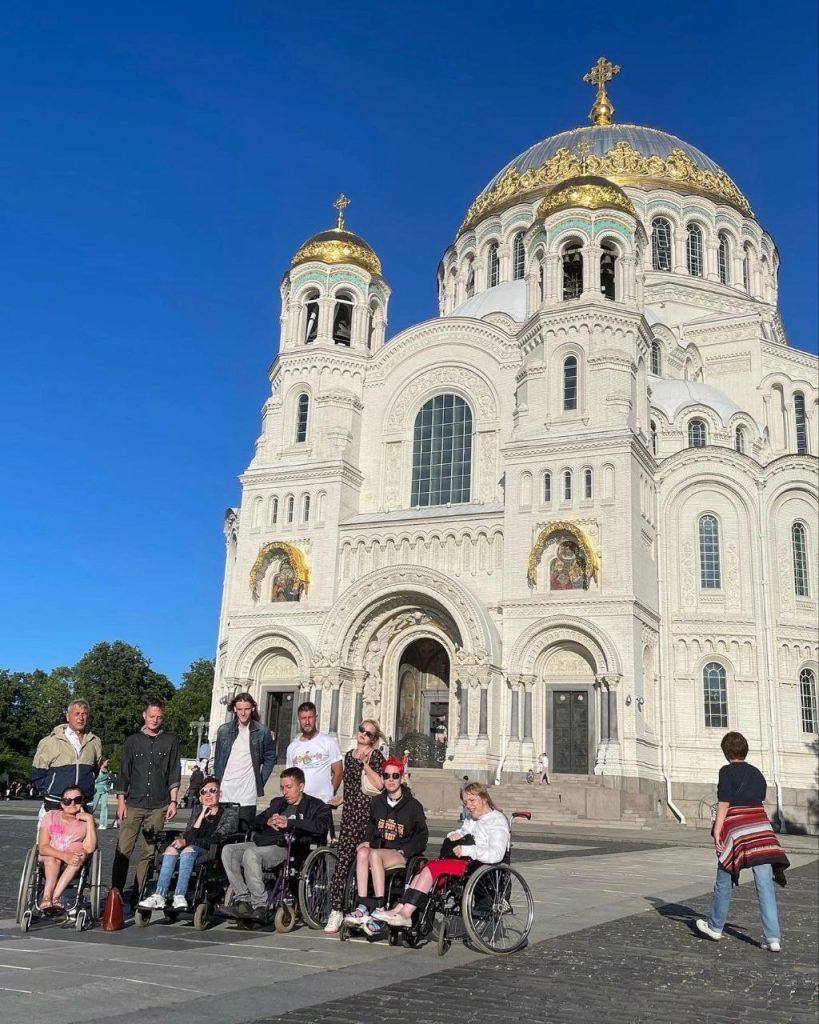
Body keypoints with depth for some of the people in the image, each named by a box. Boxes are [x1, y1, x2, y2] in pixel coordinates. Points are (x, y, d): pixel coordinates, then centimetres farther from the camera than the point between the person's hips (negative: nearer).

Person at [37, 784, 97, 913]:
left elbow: (90, 848, -17)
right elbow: (42, 847, -12)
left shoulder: (85, 821, 0)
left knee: (81, 852, -30)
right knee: (51, 856, -32)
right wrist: (64, 855, -29)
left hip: (73, 867, 0)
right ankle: (47, 897, -44)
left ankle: (54, 897, -38)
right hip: (48, 864, 0)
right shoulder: (51, 816, 0)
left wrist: (90, 819, -19)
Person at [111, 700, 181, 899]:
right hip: (134, 804, 0)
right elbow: (124, 773, 9)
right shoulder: (132, 741, 9)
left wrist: (173, 802, 2)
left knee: (149, 852, 2)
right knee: (123, 849, -6)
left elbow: (174, 774, 8)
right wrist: (121, 801, 2)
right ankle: (115, 891, 2)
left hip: (159, 806, 0)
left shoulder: (170, 741, 8)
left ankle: (139, 892, 9)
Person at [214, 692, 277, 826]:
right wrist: (217, 784, 6)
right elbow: (218, 759, 12)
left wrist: (260, 781, 2)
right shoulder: (224, 730, 7)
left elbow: (270, 758, 9)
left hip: (248, 790, -2)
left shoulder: (261, 732, 1)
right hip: (225, 789, 2)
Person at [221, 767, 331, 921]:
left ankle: (260, 907, -25)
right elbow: (256, 823, 25)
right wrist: (268, 822, 1)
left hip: (290, 848, -7)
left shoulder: (315, 805, 10)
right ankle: (242, 899, -17)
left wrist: (289, 823, -13)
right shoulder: (277, 802, 32)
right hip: (264, 843, 7)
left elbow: (321, 827, -10)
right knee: (228, 850, -14)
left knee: (251, 854, -32)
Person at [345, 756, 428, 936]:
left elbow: (422, 836, 3)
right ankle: (362, 907, -36)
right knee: (362, 852, -31)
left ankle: (379, 912, -38)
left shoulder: (413, 806, 0)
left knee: (374, 854, -35)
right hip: (378, 849, 4)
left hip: (401, 855, -4)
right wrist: (368, 842, 8)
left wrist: (403, 851, -7)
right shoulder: (376, 802, 13)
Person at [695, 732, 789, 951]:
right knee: (765, 885, 1)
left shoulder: (727, 771, -4)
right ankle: (773, 937, -5)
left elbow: (724, 803, -10)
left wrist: (717, 831, -11)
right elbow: (761, 800, 19)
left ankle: (715, 927, 23)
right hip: (761, 830, 5)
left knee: (724, 882, 10)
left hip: (736, 830, -5)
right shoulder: (757, 773, 14)